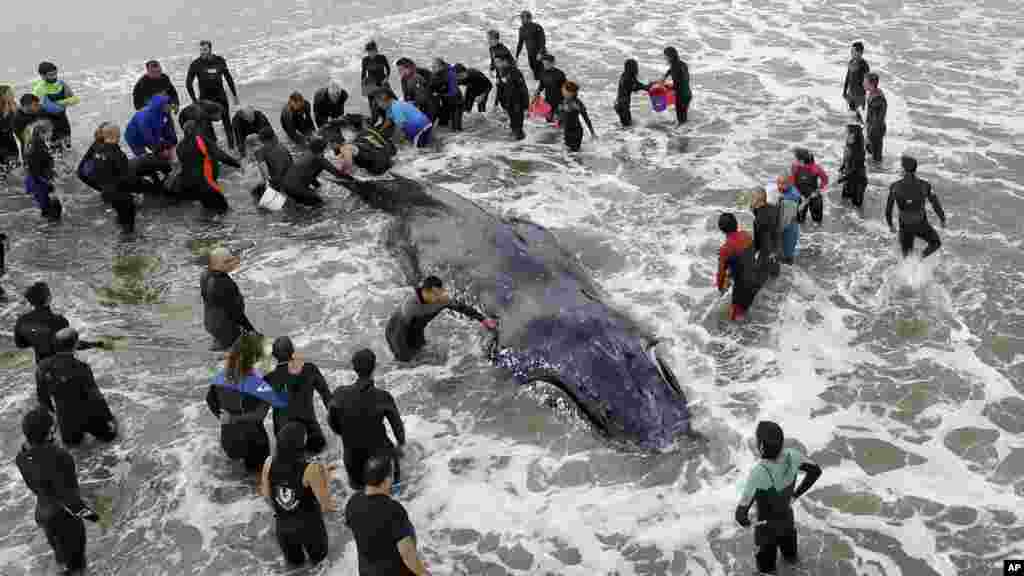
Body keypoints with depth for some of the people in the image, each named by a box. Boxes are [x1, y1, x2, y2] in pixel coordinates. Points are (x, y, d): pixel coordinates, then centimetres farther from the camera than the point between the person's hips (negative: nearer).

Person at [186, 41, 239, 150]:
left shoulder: (220, 61, -1)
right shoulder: (196, 64, -8)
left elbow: (228, 78, 11)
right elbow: (188, 83, -5)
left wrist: (235, 95, 13)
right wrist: (194, 100, -9)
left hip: (221, 96, 2)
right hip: (205, 99, -2)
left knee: (227, 123, 7)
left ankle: (232, 146, 18)